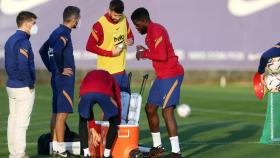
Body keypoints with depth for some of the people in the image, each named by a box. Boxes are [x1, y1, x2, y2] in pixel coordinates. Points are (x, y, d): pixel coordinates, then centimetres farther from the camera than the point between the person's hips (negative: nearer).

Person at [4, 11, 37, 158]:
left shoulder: (10, 40, 12)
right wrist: (30, 84, -15)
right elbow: (23, 66, -26)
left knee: (12, 120, 11)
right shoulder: (23, 41, -17)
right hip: (24, 89, -9)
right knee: (21, 123, -5)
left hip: (11, 85, 9)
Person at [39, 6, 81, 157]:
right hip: (64, 78, -10)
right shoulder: (64, 34, -15)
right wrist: (60, 70, -18)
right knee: (62, 113, -7)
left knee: (56, 112, 12)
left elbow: (43, 50, 22)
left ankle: (55, 146, 16)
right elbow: (56, 53, -32)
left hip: (57, 77, 10)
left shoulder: (56, 32, 13)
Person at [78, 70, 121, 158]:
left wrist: (93, 130, 53)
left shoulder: (88, 76, 46)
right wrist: (117, 123, 56)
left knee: (83, 121, 30)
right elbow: (118, 103, 43)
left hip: (86, 94, 1)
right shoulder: (111, 79, 43)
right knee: (114, 122, 25)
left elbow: (87, 109, 47)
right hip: (104, 94, -1)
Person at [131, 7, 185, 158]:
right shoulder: (151, 32, 16)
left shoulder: (156, 31, -15)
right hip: (162, 76, 11)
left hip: (171, 75, -11)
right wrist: (146, 51, 10)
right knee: (150, 108, 14)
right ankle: (157, 146, 25)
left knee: (167, 111, -14)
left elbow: (162, 56, -25)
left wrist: (145, 54, -13)